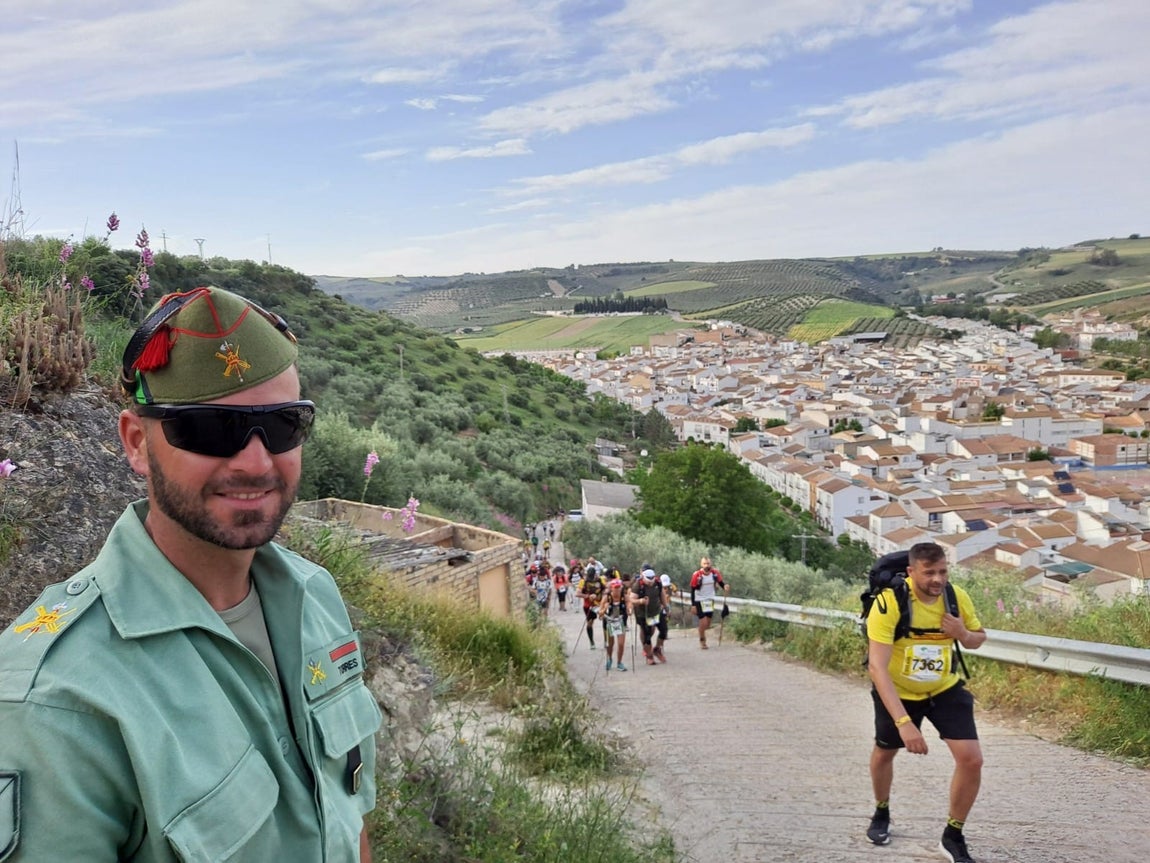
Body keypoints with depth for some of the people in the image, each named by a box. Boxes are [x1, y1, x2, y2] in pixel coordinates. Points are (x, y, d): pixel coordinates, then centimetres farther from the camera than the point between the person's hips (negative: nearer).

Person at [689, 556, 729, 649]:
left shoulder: (715, 573, -10)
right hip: (699, 600, -4)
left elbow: (721, 582, 2)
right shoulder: (697, 575, -19)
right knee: (703, 622, -6)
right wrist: (693, 605, -12)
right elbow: (693, 590, -12)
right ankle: (702, 640, 17)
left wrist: (725, 586, -23)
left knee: (708, 623, 10)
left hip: (710, 599, 4)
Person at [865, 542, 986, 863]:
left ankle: (953, 837, 12)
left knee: (972, 759, -10)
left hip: (945, 689, 2)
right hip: (897, 691, -2)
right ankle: (881, 813, 47)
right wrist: (903, 722, -45)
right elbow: (877, 666, -37)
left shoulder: (957, 597, -17)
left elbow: (979, 637, 4)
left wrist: (964, 635, -22)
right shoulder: (889, 602, -32)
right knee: (884, 752, 17)